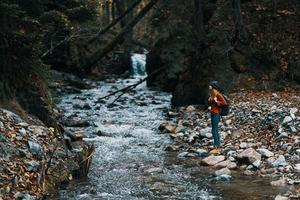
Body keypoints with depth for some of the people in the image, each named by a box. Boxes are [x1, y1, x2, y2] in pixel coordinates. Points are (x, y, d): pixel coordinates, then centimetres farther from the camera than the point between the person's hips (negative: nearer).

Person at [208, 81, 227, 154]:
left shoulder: (218, 94, -14)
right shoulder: (212, 95, 11)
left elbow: (224, 103, -16)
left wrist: (217, 102, -19)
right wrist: (210, 107, 11)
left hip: (216, 114, -10)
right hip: (212, 113, 10)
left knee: (214, 131, -9)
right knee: (215, 131, 12)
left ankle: (216, 148, -6)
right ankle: (218, 148, 19)